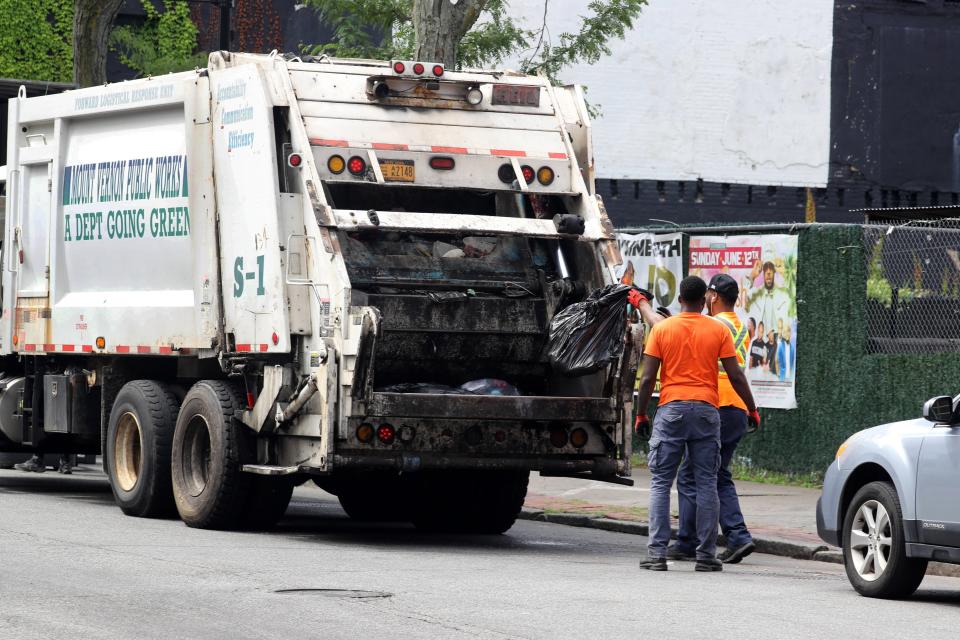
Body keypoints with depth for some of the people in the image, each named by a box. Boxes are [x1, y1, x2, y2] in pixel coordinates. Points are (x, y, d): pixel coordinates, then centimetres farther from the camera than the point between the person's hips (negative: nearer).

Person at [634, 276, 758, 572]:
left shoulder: (661, 329, 1)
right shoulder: (718, 330, 2)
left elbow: (647, 378, -2)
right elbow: (736, 376, 1)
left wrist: (640, 413, 8)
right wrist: (752, 409, 12)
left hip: (671, 410, 0)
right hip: (706, 411, 1)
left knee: (661, 483, 3)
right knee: (706, 483, 5)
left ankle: (657, 553, -4)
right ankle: (706, 554, 3)